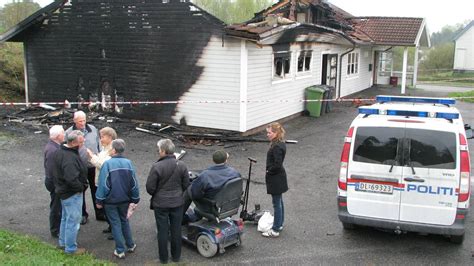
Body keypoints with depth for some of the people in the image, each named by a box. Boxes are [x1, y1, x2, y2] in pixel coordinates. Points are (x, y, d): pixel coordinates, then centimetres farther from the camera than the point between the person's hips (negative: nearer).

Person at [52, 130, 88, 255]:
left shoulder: (59, 152, 3)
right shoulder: (70, 158, -29)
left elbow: (56, 172, 14)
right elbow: (72, 179, -34)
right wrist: (81, 187, -19)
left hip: (63, 190, 10)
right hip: (72, 193, -10)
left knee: (65, 218, 24)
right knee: (73, 221, 3)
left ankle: (63, 242, 38)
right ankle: (71, 248, 14)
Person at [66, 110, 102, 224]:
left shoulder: (93, 129, -3)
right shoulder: (69, 133, -10)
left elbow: (99, 145, 6)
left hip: (94, 165, 2)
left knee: (96, 190, 12)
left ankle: (100, 213, 25)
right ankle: (83, 214, 30)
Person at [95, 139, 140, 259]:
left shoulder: (107, 163, -17)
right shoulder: (128, 163, -4)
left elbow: (103, 184, -16)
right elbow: (134, 183, 1)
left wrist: (99, 200, -6)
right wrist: (135, 199, 12)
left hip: (111, 200, -4)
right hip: (125, 199, 4)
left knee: (115, 223, 7)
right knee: (124, 221, 22)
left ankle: (120, 250, 11)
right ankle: (130, 245, 28)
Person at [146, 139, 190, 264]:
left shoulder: (156, 167, -19)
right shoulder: (181, 166, -7)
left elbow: (150, 188, -14)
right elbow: (186, 185, 0)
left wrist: (156, 195, 7)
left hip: (160, 203, -3)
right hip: (177, 203, 3)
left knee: (162, 231, 10)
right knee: (176, 230, 14)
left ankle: (163, 258, 21)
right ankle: (176, 256, 26)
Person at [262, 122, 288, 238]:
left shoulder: (276, 147, -24)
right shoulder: (280, 144, 7)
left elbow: (277, 164, -27)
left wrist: (269, 171, -12)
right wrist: (270, 170, 9)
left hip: (275, 179, -10)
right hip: (279, 177, 10)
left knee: (276, 203, -2)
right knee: (279, 201, 20)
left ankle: (275, 230, 6)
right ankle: (279, 224, 33)